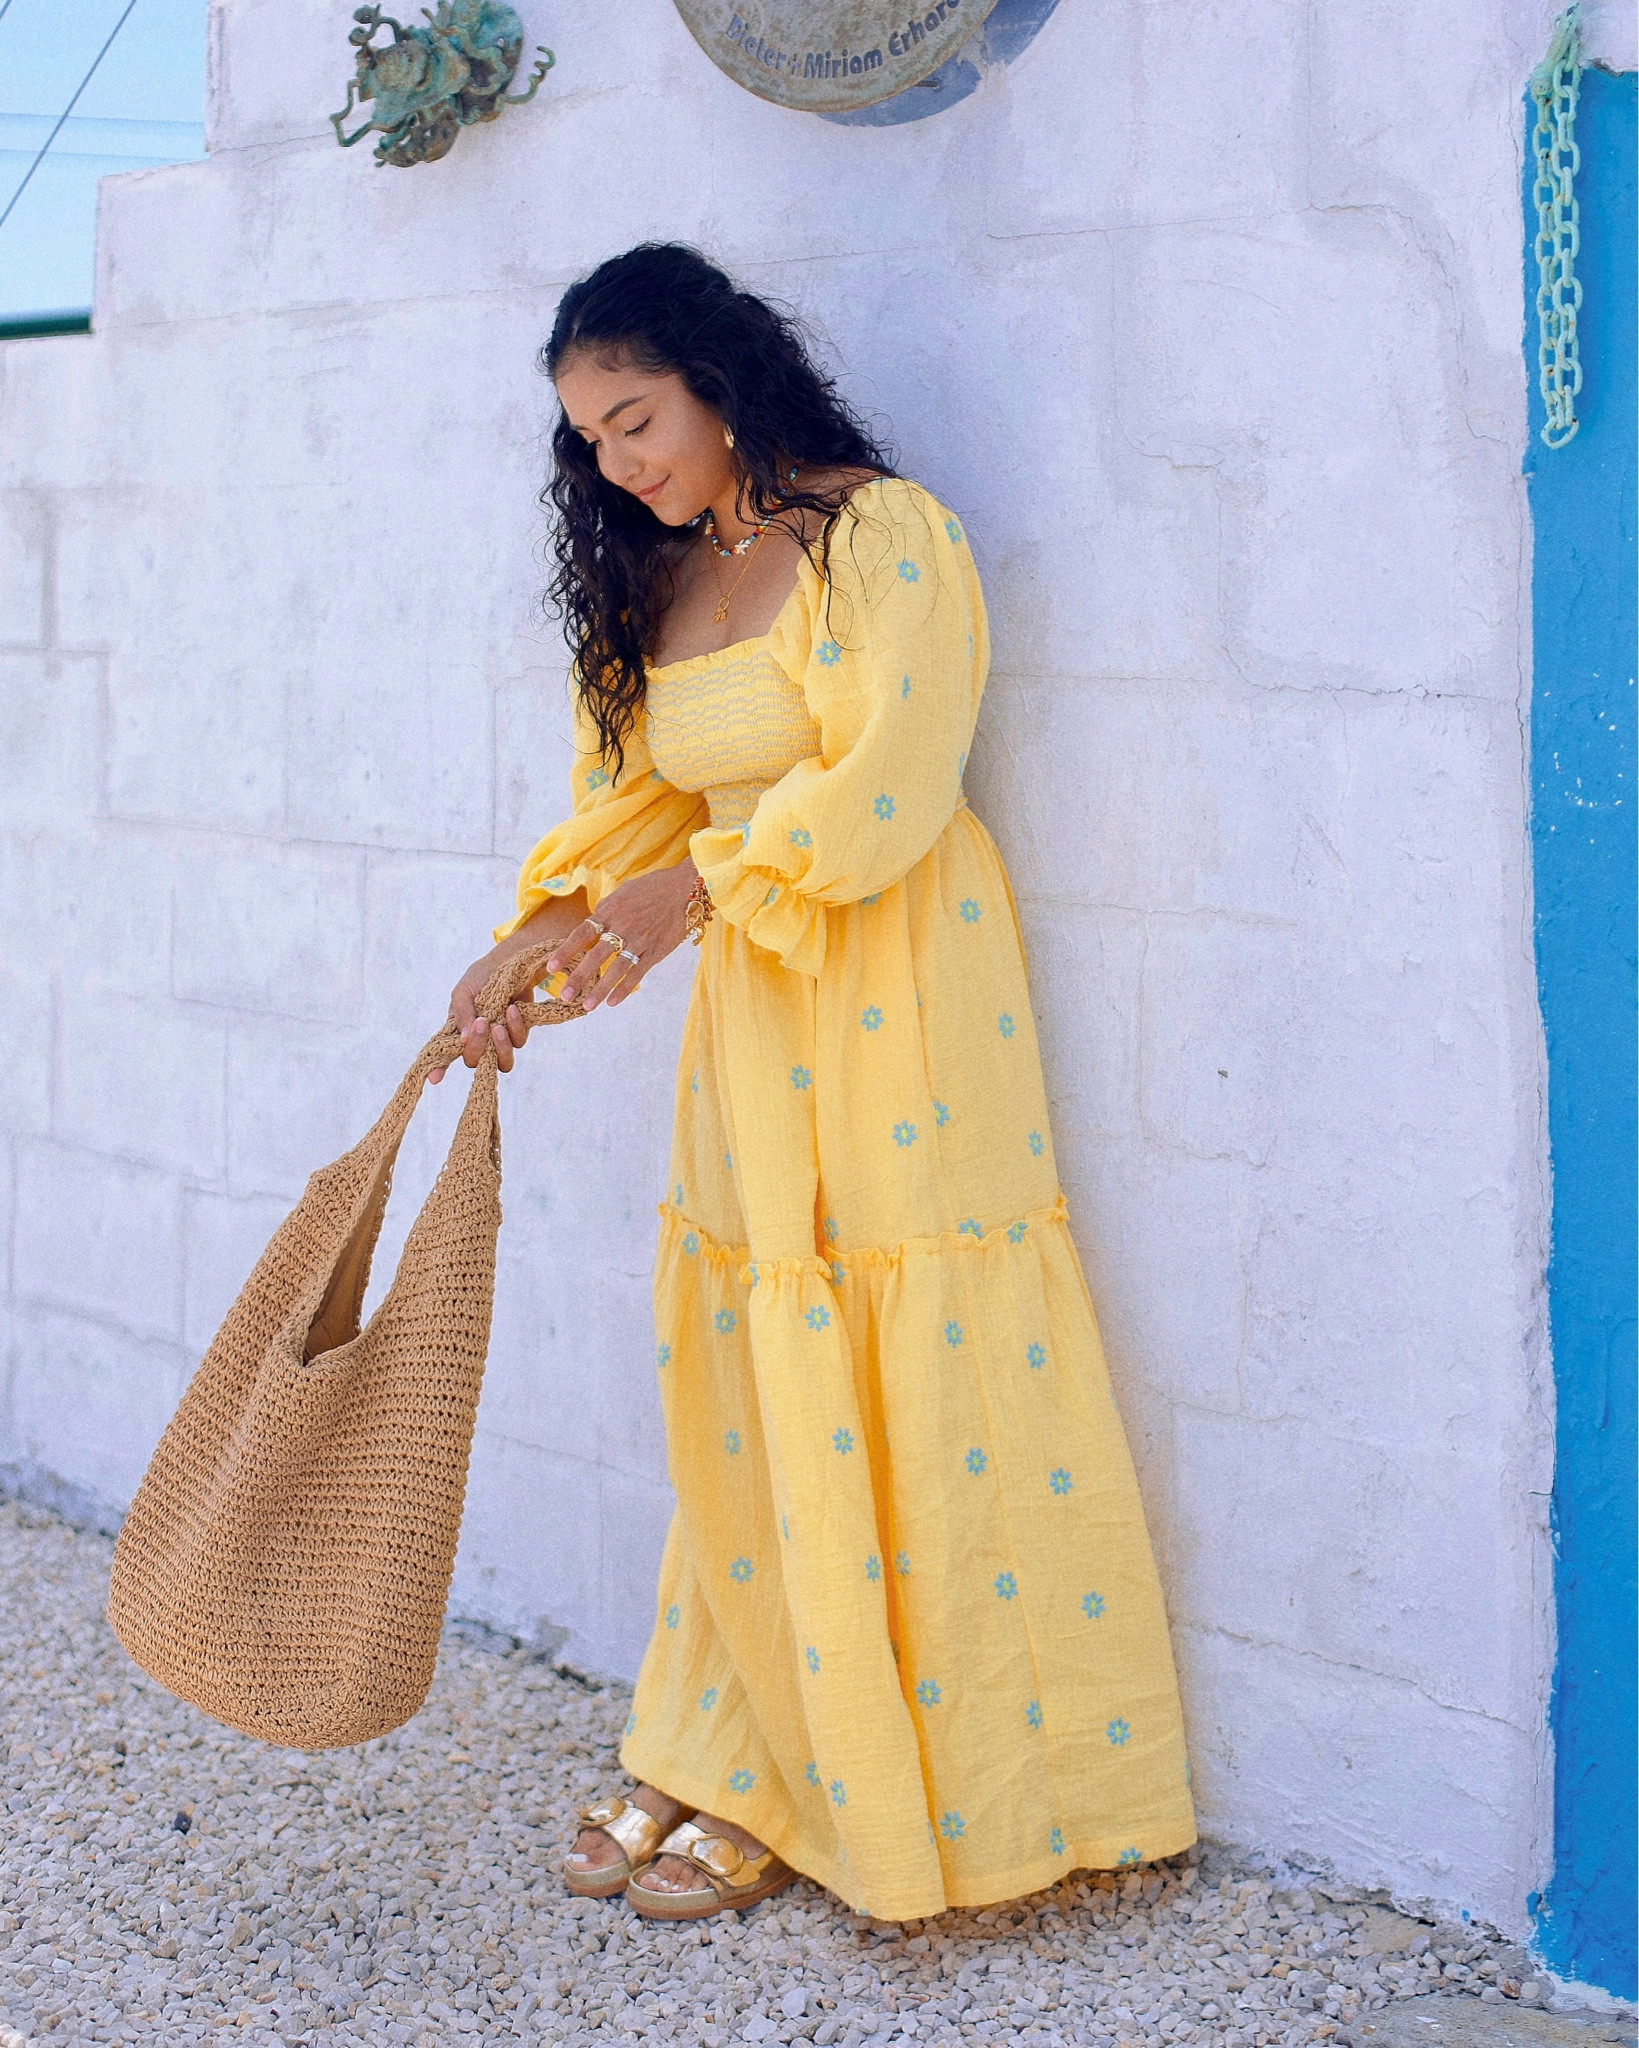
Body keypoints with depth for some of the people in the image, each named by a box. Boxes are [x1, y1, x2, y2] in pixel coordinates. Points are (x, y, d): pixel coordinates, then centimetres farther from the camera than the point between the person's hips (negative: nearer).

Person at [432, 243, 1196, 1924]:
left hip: (898, 1007, -7)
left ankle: (812, 1795, 8)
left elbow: (888, 788, -16)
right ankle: (728, 1761, 18)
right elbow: (635, 800, 17)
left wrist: (700, 888, -16)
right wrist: (529, 944, 3)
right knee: (745, 1397, 8)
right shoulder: (660, 582, 15)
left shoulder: (881, 533, -9)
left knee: (899, 1397, -2)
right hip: (750, 1018, 7)